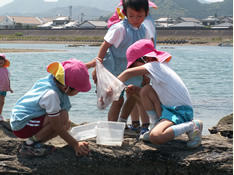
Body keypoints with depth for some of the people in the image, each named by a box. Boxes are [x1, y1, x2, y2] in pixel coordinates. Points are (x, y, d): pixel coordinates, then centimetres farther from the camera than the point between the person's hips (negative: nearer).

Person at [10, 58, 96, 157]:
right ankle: (29, 144, -13)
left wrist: (91, 64, 25)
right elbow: (57, 128, -25)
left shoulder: (54, 77, -9)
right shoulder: (51, 95, -33)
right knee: (63, 118, -25)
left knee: (65, 125, 9)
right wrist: (75, 145, -18)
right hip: (21, 126, -10)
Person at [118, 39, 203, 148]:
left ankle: (191, 126, -10)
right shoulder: (159, 67, 13)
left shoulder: (154, 66, -15)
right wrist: (135, 89, 9)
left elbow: (128, 73, -25)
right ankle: (158, 125, 12)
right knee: (145, 90, 4)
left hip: (181, 112, -10)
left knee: (155, 137, -28)